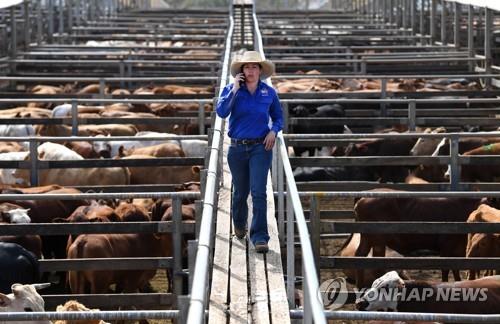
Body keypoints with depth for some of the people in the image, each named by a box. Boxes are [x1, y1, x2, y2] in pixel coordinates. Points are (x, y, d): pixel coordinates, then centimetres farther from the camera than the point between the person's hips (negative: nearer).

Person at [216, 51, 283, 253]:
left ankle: (260, 237, -12)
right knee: (240, 191, 14)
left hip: (260, 147, -1)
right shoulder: (231, 90, -2)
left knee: (258, 191, -13)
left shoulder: (269, 93, 2)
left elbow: (278, 117, 14)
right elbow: (221, 112, -17)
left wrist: (274, 131, -5)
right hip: (237, 148, 1)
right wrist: (234, 90, -19)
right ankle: (239, 224, 43)